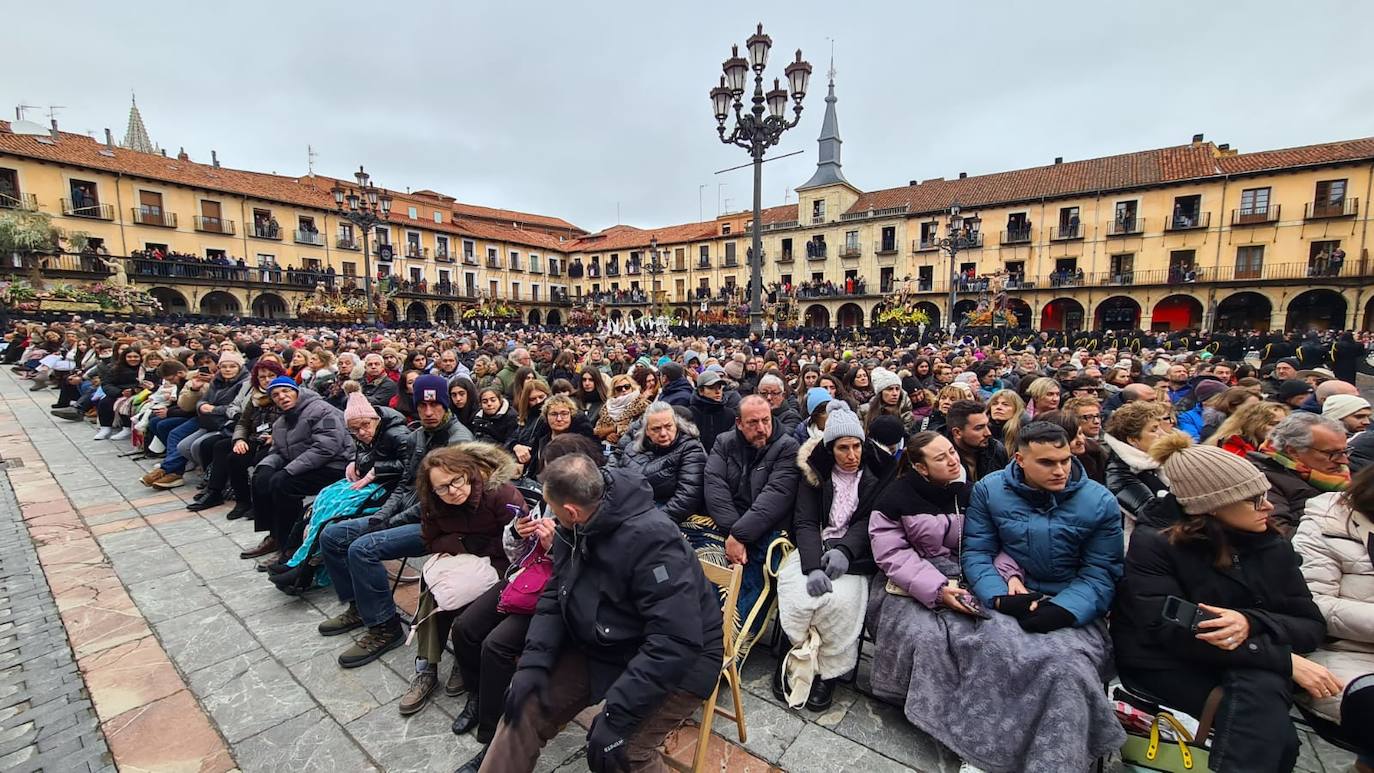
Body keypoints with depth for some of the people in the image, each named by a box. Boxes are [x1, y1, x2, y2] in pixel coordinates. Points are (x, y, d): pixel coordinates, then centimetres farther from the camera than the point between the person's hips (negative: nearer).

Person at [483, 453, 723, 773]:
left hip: (677, 660, -7)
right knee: (527, 708, -1)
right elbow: (556, 595, 4)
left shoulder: (652, 539, -32)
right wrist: (533, 661, -10)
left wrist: (617, 714, -31)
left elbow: (676, 643, -33)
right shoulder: (574, 529, -6)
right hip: (602, 645, 7)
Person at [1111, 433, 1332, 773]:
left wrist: (1251, 623, -21)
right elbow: (1172, 633, -20)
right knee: (1276, 736, -29)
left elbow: (1312, 626, 1)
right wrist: (1285, 660, -23)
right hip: (1170, 669, -4)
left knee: (1259, 689, -30)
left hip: (1255, 672, 5)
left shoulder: (1274, 546, 5)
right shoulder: (1154, 545, -12)